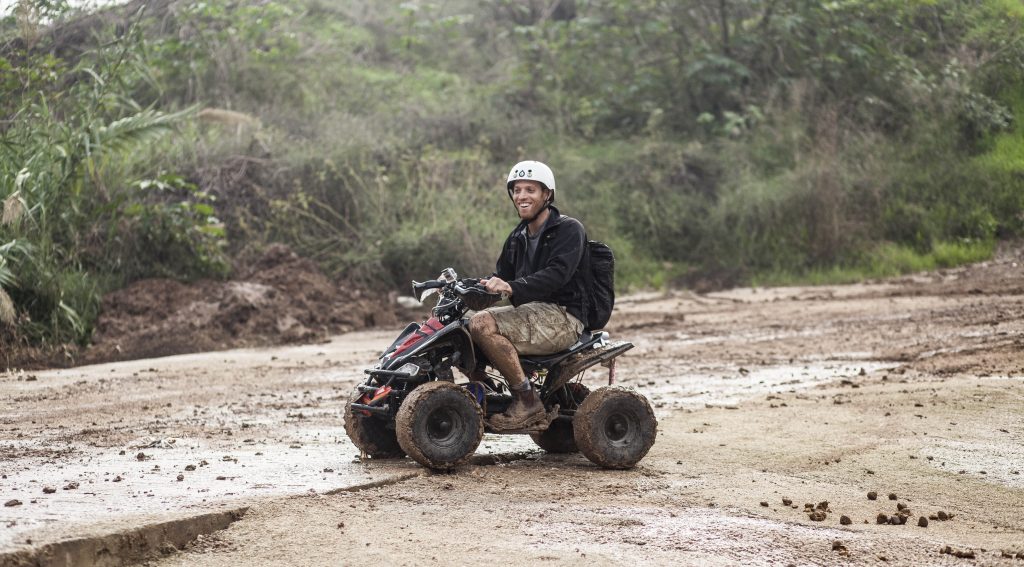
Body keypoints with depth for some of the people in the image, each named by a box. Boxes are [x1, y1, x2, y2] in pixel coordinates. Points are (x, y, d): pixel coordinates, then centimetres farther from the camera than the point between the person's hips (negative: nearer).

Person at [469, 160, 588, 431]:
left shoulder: (569, 229, -5)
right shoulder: (518, 238, 21)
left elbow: (557, 274, -21)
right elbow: (501, 277, 18)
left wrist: (512, 287, -35)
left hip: (561, 316, -8)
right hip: (529, 312, 8)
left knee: (483, 323, -27)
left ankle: (527, 401, -25)